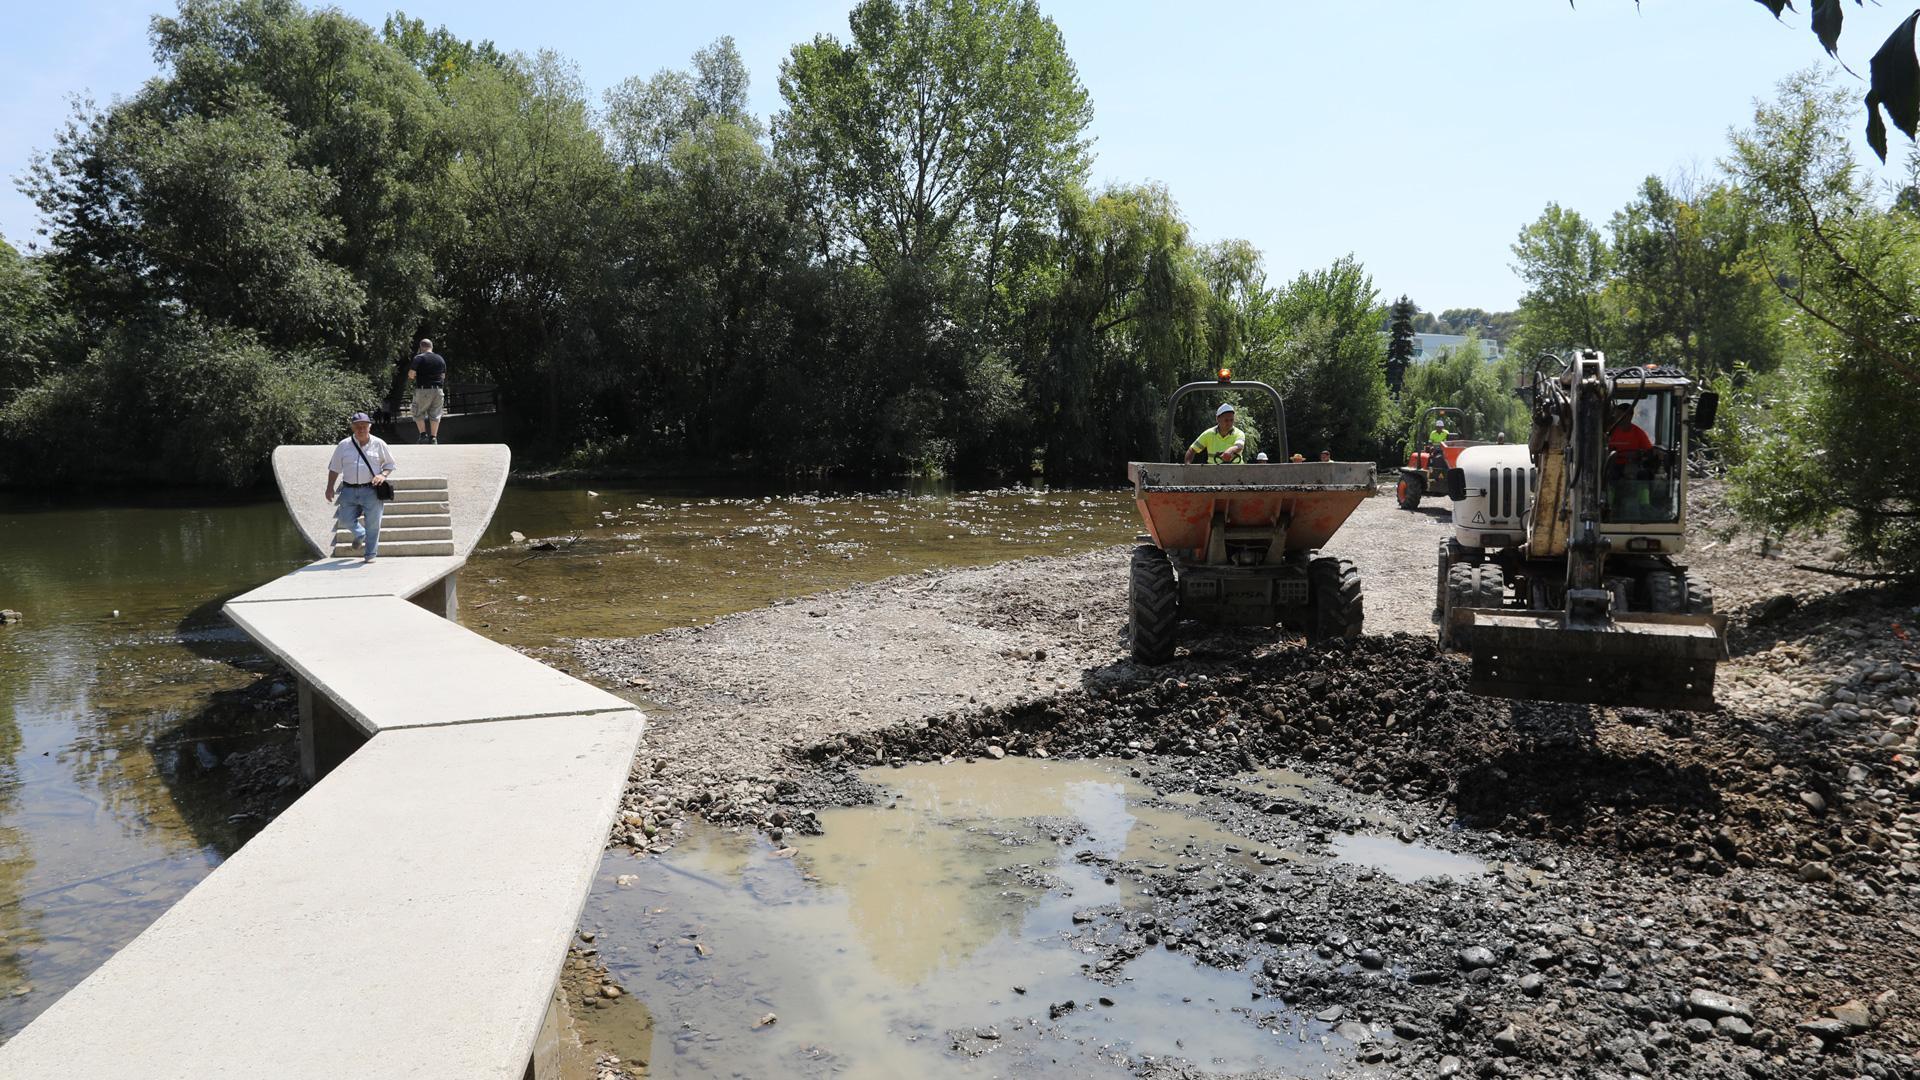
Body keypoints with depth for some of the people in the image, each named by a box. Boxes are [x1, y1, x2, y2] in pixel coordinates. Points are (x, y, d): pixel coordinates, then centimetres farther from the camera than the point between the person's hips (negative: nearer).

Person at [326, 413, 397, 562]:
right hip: (349, 490, 2)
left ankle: (371, 554, 12)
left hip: (371, 490, -2)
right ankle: (360, 534, 33)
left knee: (372, 524, -1)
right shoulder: (344, 445, 6)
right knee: (345, 519, -1)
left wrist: (383, 475, -9)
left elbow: (390, 464, 11)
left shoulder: (379, 444, 3)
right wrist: (329, 488, 6)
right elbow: (334, 468, 11)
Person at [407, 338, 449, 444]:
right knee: (435, 415, 9)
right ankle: (433, 437, 7)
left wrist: (412, 378, 10)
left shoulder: (419, 358, -7)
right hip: (438, 390, 4)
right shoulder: (440, 359, 10)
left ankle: (423, 434, 2)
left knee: (418, 413, 11)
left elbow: (411, 374, -11)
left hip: (423, 390, -4)